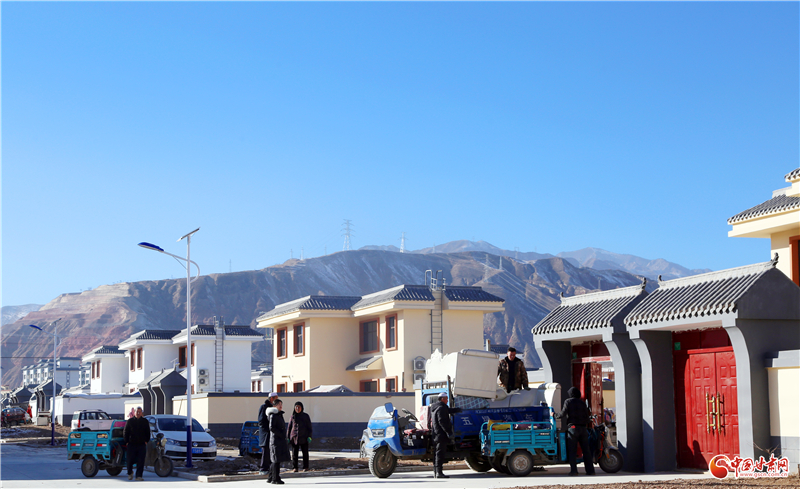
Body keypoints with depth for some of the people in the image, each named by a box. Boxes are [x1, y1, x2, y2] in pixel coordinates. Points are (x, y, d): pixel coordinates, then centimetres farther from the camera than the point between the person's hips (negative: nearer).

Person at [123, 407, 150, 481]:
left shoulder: (145, 422, 9)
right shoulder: (130, 421, 6)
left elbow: (148, 433, 16)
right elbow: (125, 432, 10)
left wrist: (146, 441, 6)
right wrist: (127, 441, 3)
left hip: (142, 445, 1)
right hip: (131, 444, 0)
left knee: (141, 462, -6)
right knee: (130, 460, 1)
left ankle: (139, 476, -3)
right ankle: (130, 473, 26)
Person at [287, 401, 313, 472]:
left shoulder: (305, 416, 3)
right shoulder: (293, 416, 7)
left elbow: (309, 427, 4)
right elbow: (289, 427, 9)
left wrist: (309, 436, -6)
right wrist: (288, 437, 5)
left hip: (303, 437, -1)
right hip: (294, 437, 1)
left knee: (305, 453, 3)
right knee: (294, 453, 0)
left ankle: (305, 467, 11)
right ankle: (295, 467, 7)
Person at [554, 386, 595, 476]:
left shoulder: (568, 402, 2)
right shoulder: (582, 403, 14)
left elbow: (563, 413, -7)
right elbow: (587, 416, 14)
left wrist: (555, 415, 9)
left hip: (573, 427, -4)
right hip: (583, 428, 4)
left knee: (572, 450, -2)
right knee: (586, 450, 6)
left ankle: (573, 470, -10)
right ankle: (590, 470, 3)